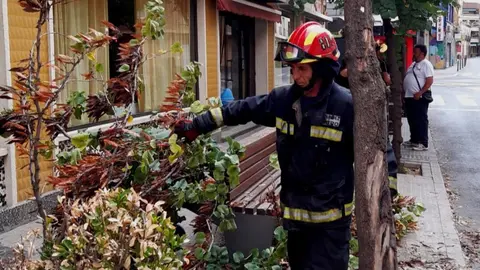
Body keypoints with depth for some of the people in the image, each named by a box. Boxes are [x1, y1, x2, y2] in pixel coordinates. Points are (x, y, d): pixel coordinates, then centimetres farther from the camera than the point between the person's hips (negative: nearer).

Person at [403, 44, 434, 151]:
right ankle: (414, 140, 26)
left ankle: (423, 143, 0)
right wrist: (404, 92, 14)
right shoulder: (413, 64, 18)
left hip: (419, 98, -9)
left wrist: (420, 93, -23)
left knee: (421, 121, -4)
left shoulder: (426, 64, -10)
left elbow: (430, 81, -18)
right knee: (412, 120, 15)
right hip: (409, 97, 9)